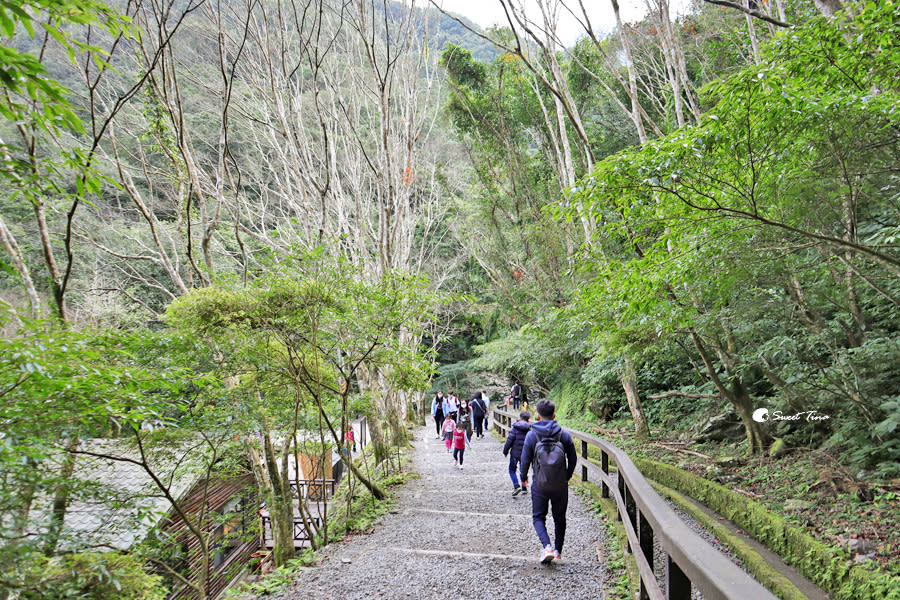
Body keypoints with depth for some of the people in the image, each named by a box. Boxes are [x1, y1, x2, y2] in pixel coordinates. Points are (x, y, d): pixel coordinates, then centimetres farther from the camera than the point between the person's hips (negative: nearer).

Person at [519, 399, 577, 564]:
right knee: (560, 518, 18)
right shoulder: (564, 434, -3)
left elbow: (525, 459, -4)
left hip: (540, 484, -2)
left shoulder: (531, 435, -8)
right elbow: (573, 458, 3)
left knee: (538, 517, 9)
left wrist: (523, 477, 14)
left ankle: (547, 546, -11)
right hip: (560, 485, 2)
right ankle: (558, 550, 24)